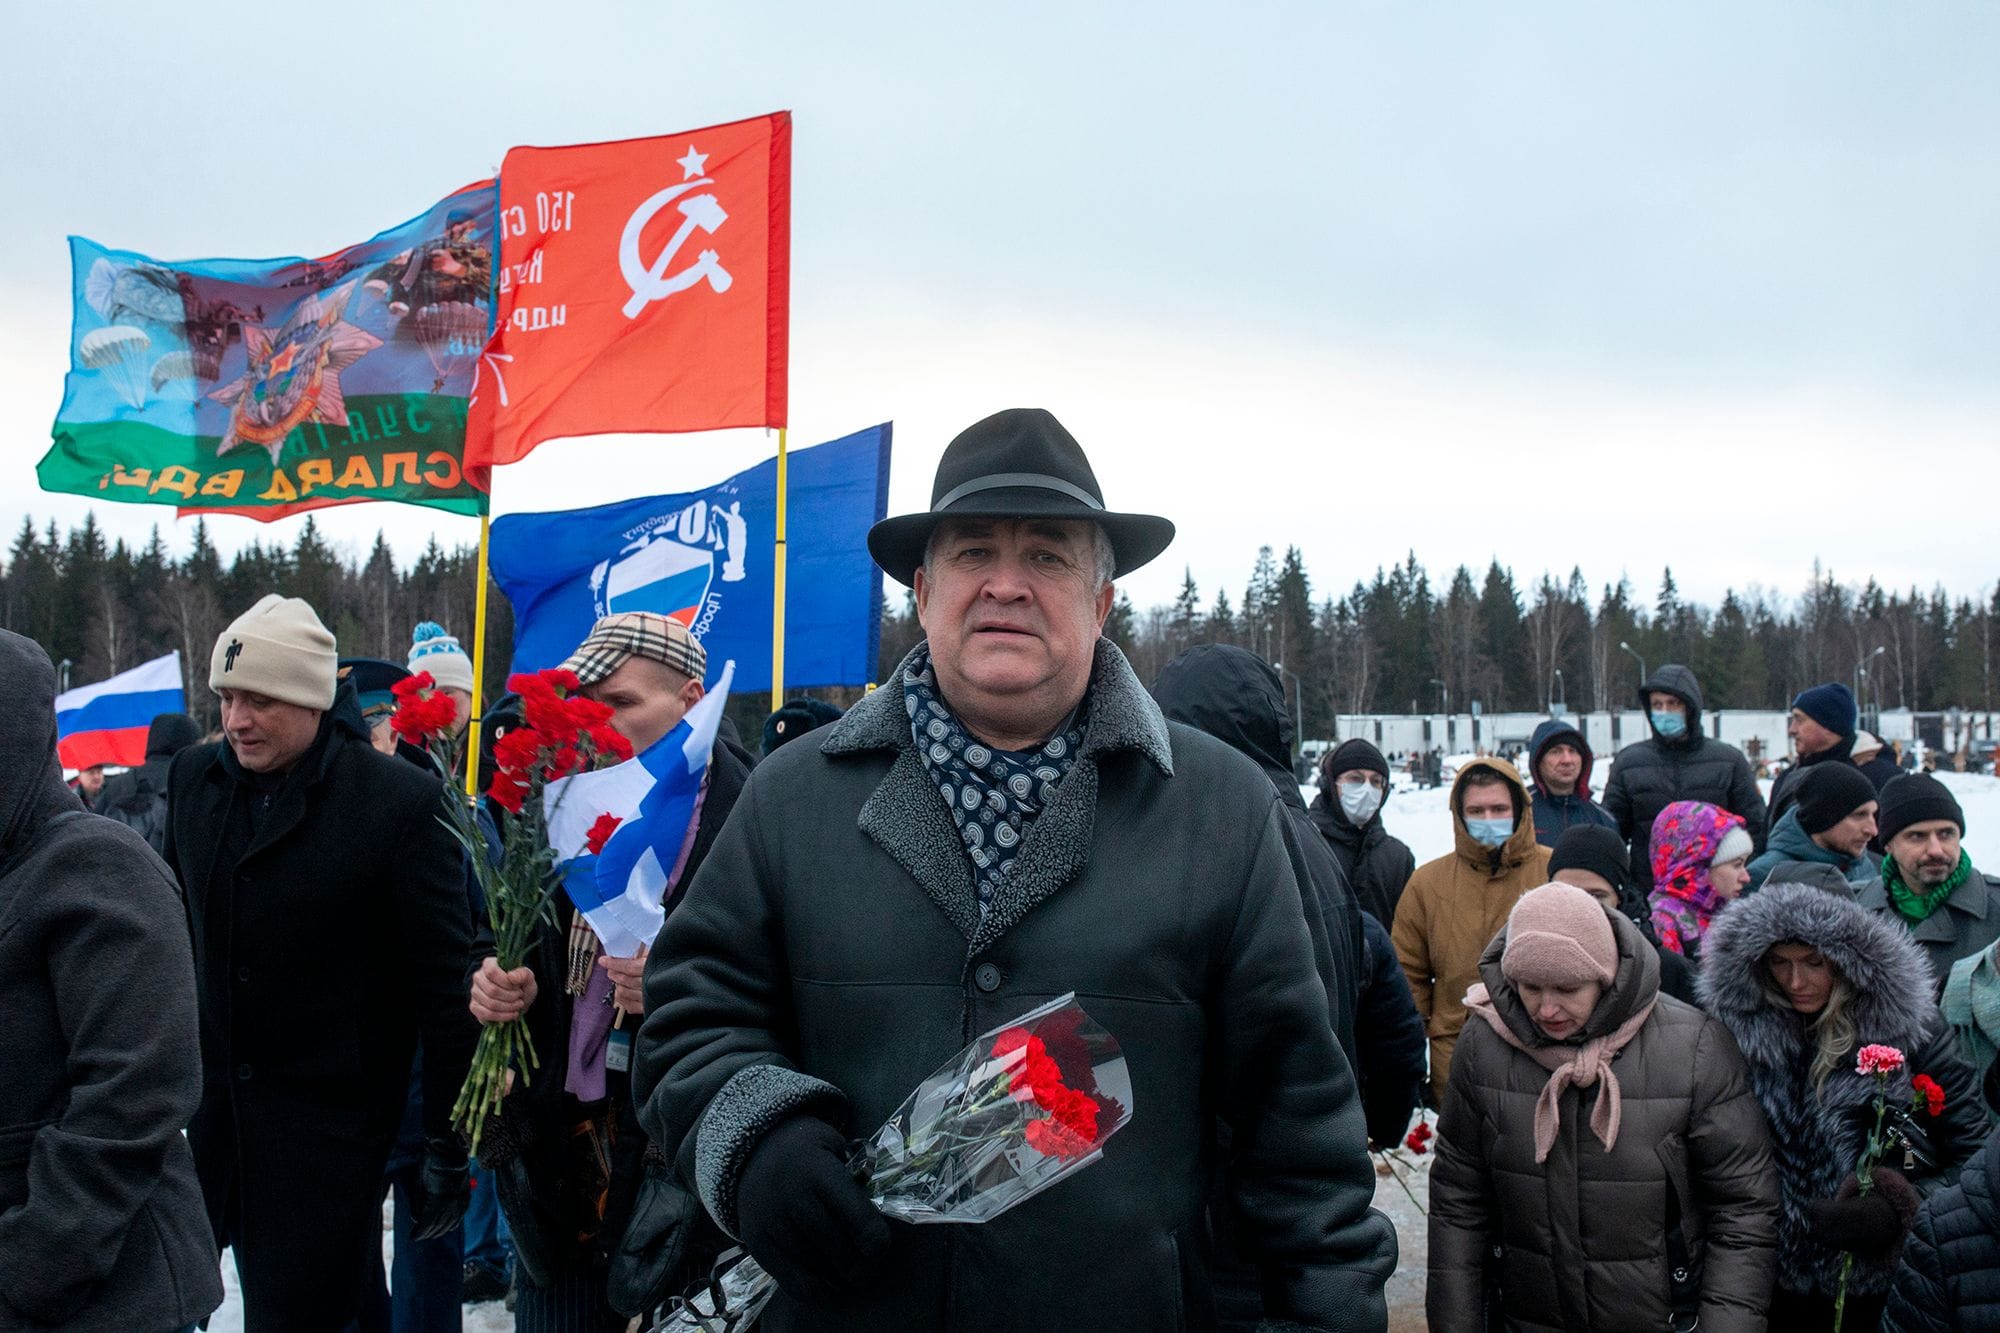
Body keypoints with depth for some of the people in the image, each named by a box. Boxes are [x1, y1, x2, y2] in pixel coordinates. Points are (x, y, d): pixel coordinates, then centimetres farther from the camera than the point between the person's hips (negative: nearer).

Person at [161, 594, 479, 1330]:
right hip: (207, 1096, 5)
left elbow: (445, 981, -13)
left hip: (331, 1119, -5)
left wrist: (449, 1144, -11)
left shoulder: (400, 800, -15)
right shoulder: (193, 777, 1)